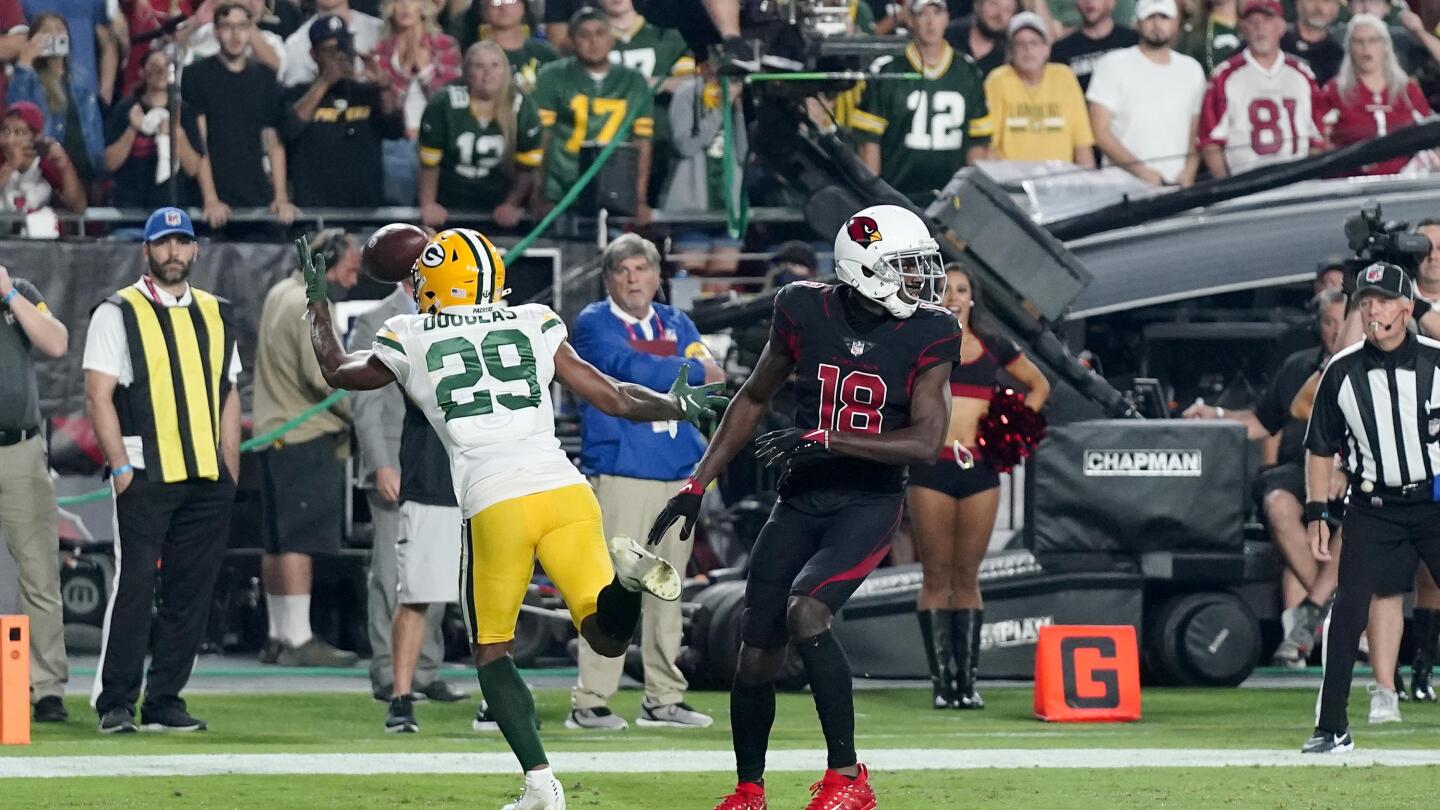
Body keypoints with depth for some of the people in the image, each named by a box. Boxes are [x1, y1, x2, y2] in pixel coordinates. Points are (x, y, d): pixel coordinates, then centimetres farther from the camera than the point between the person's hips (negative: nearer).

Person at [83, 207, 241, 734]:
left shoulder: (216, 315, 16)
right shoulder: (119, 313, 0)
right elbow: (99, 396, -5)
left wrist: (230, 472, 10)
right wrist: (120, 468, -13)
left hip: (207, 480, 5)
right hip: (145, 476, -5)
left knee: (191, 593, 4)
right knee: (134, 587, -9)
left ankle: (165, 701, 10)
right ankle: (115, 704, -6)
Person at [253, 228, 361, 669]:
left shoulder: (280, 294, 17)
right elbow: (325, 378, -19)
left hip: (276, 431, 10)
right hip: (307, 437, -10)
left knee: (278, 542, 12)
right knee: (300, 541, -10)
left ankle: (278, 636, 17)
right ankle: (299, 639, -12)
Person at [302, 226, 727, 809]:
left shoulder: (409, 341, 12)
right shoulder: (534, 326, 16)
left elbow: (337, 371, 33)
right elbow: (615, 399, 18)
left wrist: (317, 302, 48)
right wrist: (680, 405, 32)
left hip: (494, 505, -2)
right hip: (564, 489, 2)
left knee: (491, 651, 15)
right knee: (609, 637, 7)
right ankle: (620, 571, -27)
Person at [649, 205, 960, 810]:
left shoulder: (927, 337, -10)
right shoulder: (807, 312, -5)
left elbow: (926, 443, -17)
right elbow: (754, 400, 10)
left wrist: (826, 441, -25)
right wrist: (697, 486, 9)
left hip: (870, 504, -3)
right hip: (801, 502, 3)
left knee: (806, 611, -28)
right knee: (756, 655, 4)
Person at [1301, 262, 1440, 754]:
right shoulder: (1341, 372, 3)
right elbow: (1321, 449, 10)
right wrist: (1316, 513, 3)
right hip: (1373, 507, 1)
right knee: (1348, 609, -9)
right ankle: (1332, 729, -3)